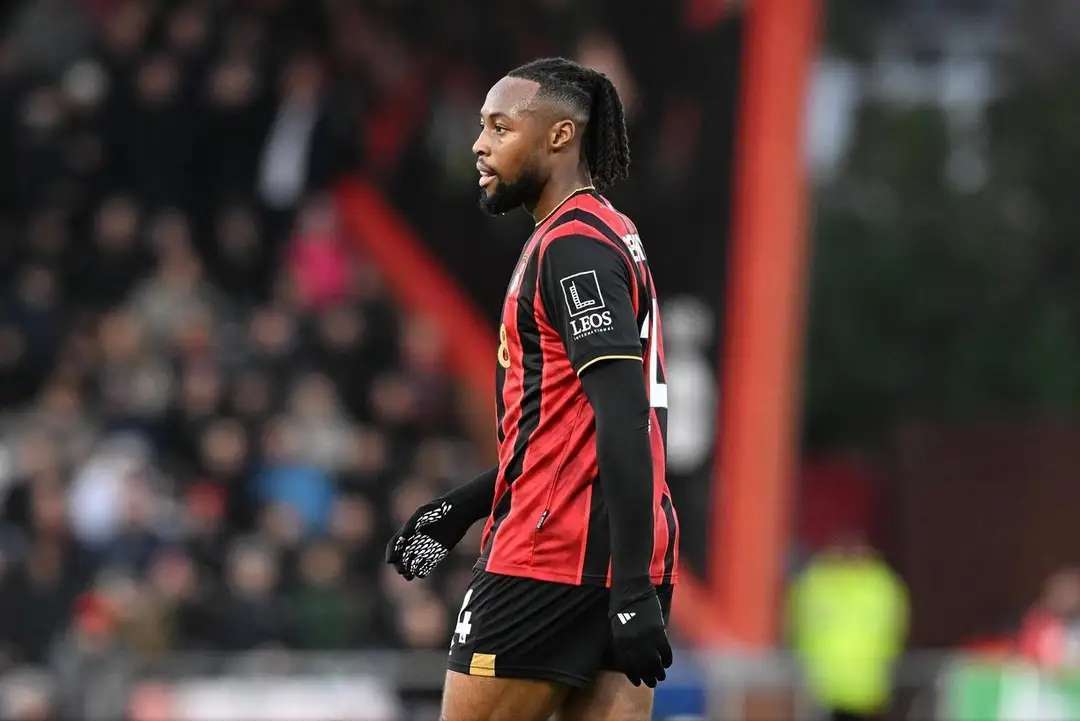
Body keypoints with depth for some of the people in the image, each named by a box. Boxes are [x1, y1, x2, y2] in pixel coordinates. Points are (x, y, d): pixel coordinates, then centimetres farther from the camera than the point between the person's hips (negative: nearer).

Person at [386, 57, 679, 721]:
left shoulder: (571, 246, -11)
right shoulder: (608, 234, 20)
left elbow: (623, 424, -20)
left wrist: (633, 590, -25)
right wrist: (462, 508, 27)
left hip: (553, 559, -9)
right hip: (624, 564, 9)